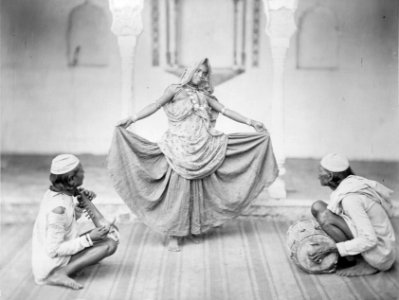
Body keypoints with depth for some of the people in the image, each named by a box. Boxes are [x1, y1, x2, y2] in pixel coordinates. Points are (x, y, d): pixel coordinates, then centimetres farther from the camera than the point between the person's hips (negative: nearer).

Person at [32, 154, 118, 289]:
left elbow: (71, 218, 15)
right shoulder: (58, 208, -27)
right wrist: (89, 239, -22)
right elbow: (53, 250, -23)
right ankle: (58, 274, -19)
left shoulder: (53, 192, -1)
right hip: (49, 266, -9)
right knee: (109, 245, -18)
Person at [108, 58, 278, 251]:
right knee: (178, 187, -7)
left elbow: (225, 111, 15)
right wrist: (132, 119, -21)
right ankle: (173, 235, -1)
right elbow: (156, 105, -8)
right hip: (179, 147, -4)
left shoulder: (204, 95, 16)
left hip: (201, 147, 4)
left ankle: (193, 229, 17)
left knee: (197, 189, 4)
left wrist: (250, 122, 11)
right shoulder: (175, 90, 3)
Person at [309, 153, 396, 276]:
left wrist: (329, 249, -24)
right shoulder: (351, 182, 2)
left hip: (380, 255, -9)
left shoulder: (350, 198, -25)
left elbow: (369, 240, -27)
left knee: (325, 217, -21)